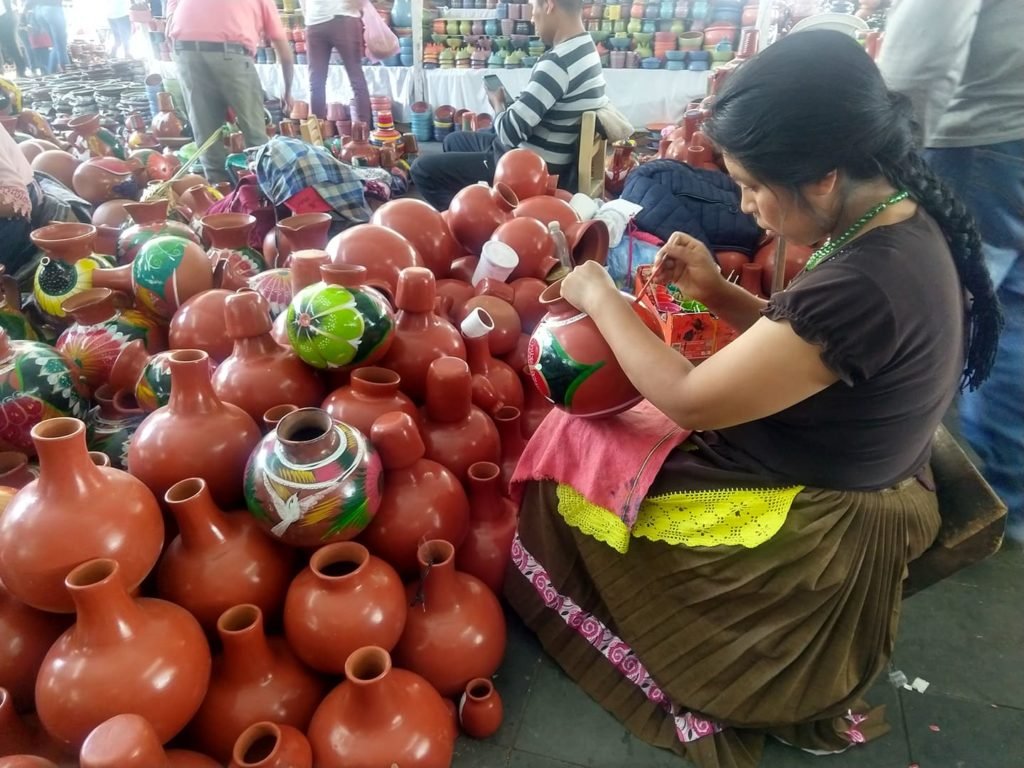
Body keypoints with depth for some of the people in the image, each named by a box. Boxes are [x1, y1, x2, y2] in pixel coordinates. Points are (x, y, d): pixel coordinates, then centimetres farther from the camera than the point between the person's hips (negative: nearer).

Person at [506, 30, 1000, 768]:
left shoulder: (860, 286, -34)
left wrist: (602, 298, -13)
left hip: (814, 532, -9)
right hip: (846, 488, 9)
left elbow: (689, 400, -25)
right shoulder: (907, 225, -3)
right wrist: (717, 291, -4)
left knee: (576, 469, 3)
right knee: (607, 437, 16)